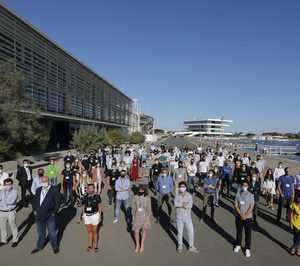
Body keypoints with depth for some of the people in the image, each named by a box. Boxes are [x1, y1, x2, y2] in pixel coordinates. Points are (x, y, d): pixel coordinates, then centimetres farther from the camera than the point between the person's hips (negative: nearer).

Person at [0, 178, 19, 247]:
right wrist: (7, 202, -20)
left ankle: (15, 240, 27)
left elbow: (12, 201, -24)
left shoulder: (15, 191, -11)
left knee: (13, 227, 9)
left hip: (10, 212, -4)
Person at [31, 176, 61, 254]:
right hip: (39, 216, 5)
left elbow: (58, 202, -9)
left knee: (52, 232, 10)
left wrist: (53, 212, -10)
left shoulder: (54, 189, -10)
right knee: (40, 232, 20)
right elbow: (34, 200, 16)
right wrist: (34, 210, 6)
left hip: (49, 216, -4)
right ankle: (39, 247, 39)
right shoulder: (38, 190, 7)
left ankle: (55, 246, 29)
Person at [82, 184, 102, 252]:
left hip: (94, 215, -3)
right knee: (89, 231, 14)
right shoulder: (85, 197, 0)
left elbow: (100, 206, -4)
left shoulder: (97, 196, -10)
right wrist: (83, 215, 7)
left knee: (94, 231, 5)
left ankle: (95, 246, 21)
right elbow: (83, 206, 10)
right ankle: (90, 245, 30)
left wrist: (100, 216, -4)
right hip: (87, 215, 3)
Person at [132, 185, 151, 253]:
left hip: (144, 216, -1)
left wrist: (148, 217, -8)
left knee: (144, 230, 12)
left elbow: (148, 208, -7)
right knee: (136, 231, 3)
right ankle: (137, 245, 28)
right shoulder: (136, 197, -6)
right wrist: (133, 216, 3)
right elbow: (134, 207, 2)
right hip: (137, 216, 1)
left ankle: (142, 245, 34)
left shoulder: (147, 198, -12)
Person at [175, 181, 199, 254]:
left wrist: (181, 204, -18)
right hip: (179, 217, 0)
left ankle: (191, 246, 23)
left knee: (191, 231, 4)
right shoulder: (177, 195, -2)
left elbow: (190, 205, -18)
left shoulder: (189, 195, -6)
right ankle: (180, 245, 33)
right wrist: (184, 204, -22)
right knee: (180, 232, 13)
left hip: (187, 217, 0)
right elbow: (175, 203, -17)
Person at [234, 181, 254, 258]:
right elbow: (236, 206, -5)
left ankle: (247, 249, 20)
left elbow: (251, 207, -10)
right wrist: (241, 215, -15)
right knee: (238, 232, 15)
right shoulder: (237, 195, -6)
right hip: (238, 217, 1)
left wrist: (245, 216, -14)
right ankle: (238, 245, 34)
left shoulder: (251, 195, -8)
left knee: (248, 233, 6)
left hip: (248, 217, -1)